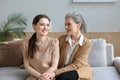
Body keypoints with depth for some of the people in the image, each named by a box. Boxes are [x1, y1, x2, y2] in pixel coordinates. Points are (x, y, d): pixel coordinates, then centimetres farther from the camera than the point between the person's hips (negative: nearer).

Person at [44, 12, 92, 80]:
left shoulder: (86, 43, -10)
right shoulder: (62, 39, 0)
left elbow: (76, 64, -17)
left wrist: (55, 73, -27)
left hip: (80, 70, -2)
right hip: (63, 70, 3)